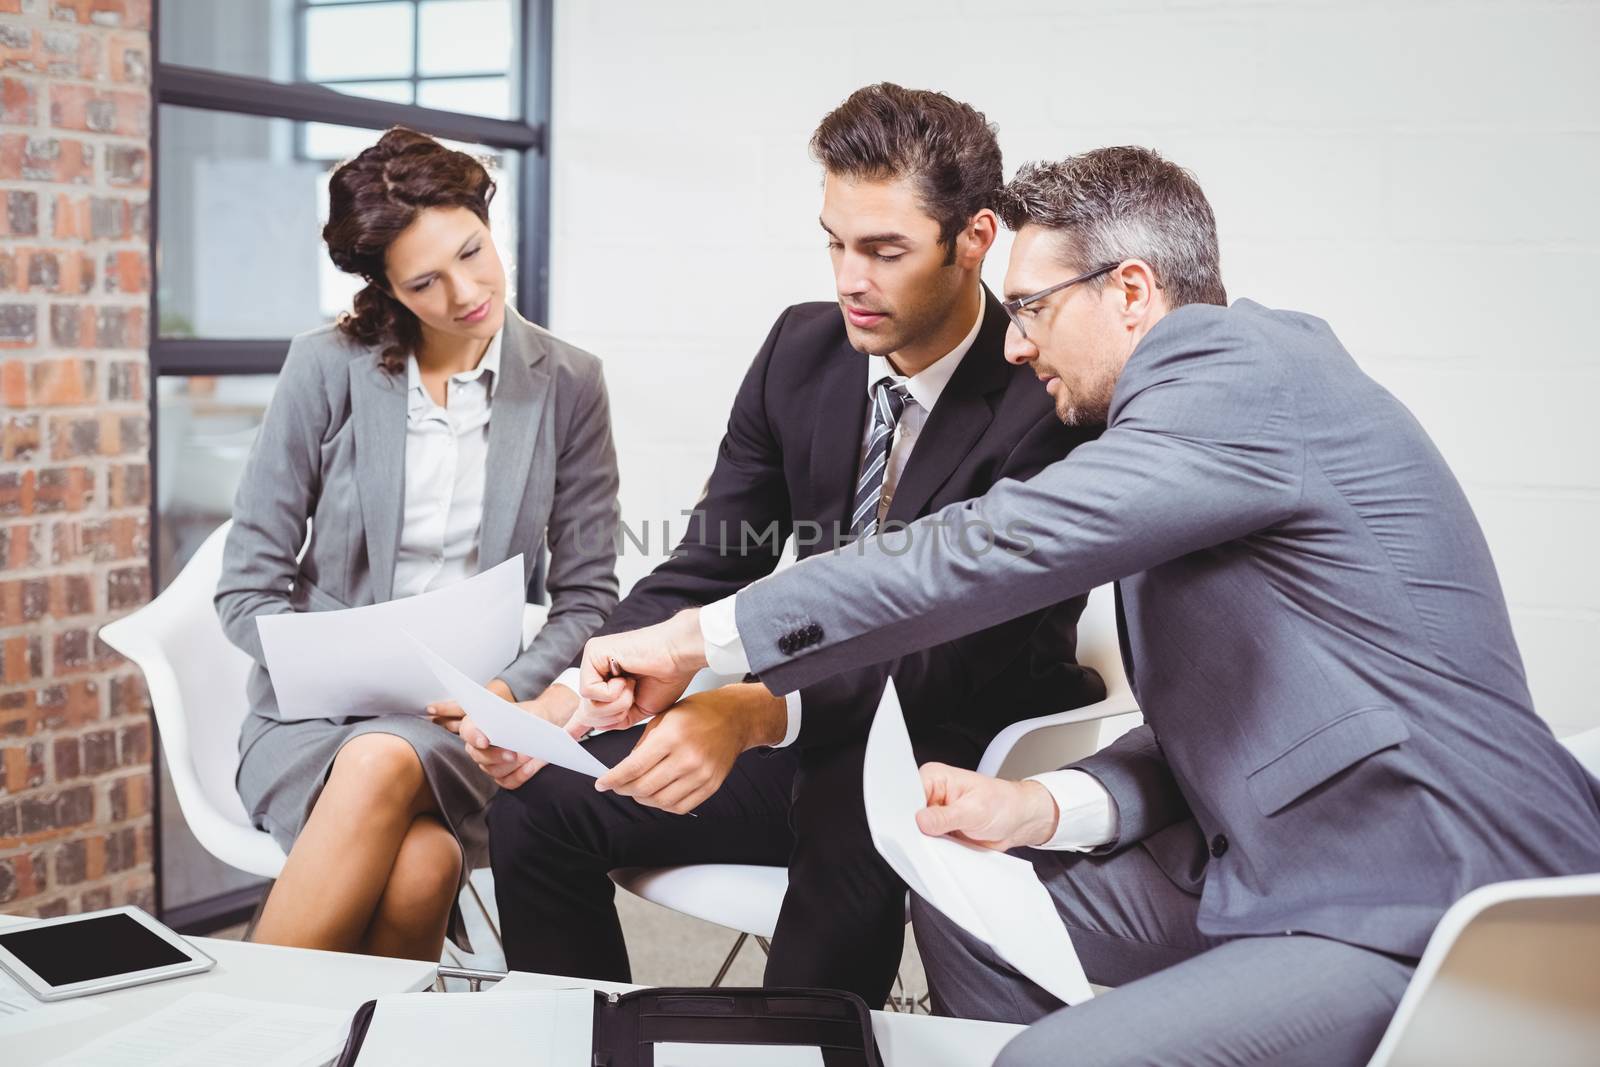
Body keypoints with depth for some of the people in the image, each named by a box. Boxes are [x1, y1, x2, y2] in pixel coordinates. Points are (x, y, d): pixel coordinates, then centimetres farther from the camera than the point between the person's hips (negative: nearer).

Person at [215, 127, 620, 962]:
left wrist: (507, 689, -14)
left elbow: (586, 597, 5)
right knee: (420, 863, -34)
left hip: (466, 726, 1)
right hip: (316, 717, -1)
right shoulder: (327, 369, -1)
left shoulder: (568, 385, 3)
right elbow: (247, 589, 1)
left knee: (383, 767, -36)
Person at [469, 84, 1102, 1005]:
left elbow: (962, 651, -26)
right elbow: (705, 572, 1)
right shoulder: (803, 350, 1)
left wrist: (761, 710, -42)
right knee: (539, 804, -7)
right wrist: (574, 696, -17)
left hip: (956, 763, -6)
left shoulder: (1048, 402, -18)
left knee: (849, 855, -38)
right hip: (813, 733, 6)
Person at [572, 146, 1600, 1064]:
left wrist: (703, 636, -19)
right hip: (1284, 858, 10)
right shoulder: (1222, 385, 13)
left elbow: (999, 545, -25)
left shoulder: (1240, 373, -17)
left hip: (1438, 909, -10)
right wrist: (1046, 806, -2)